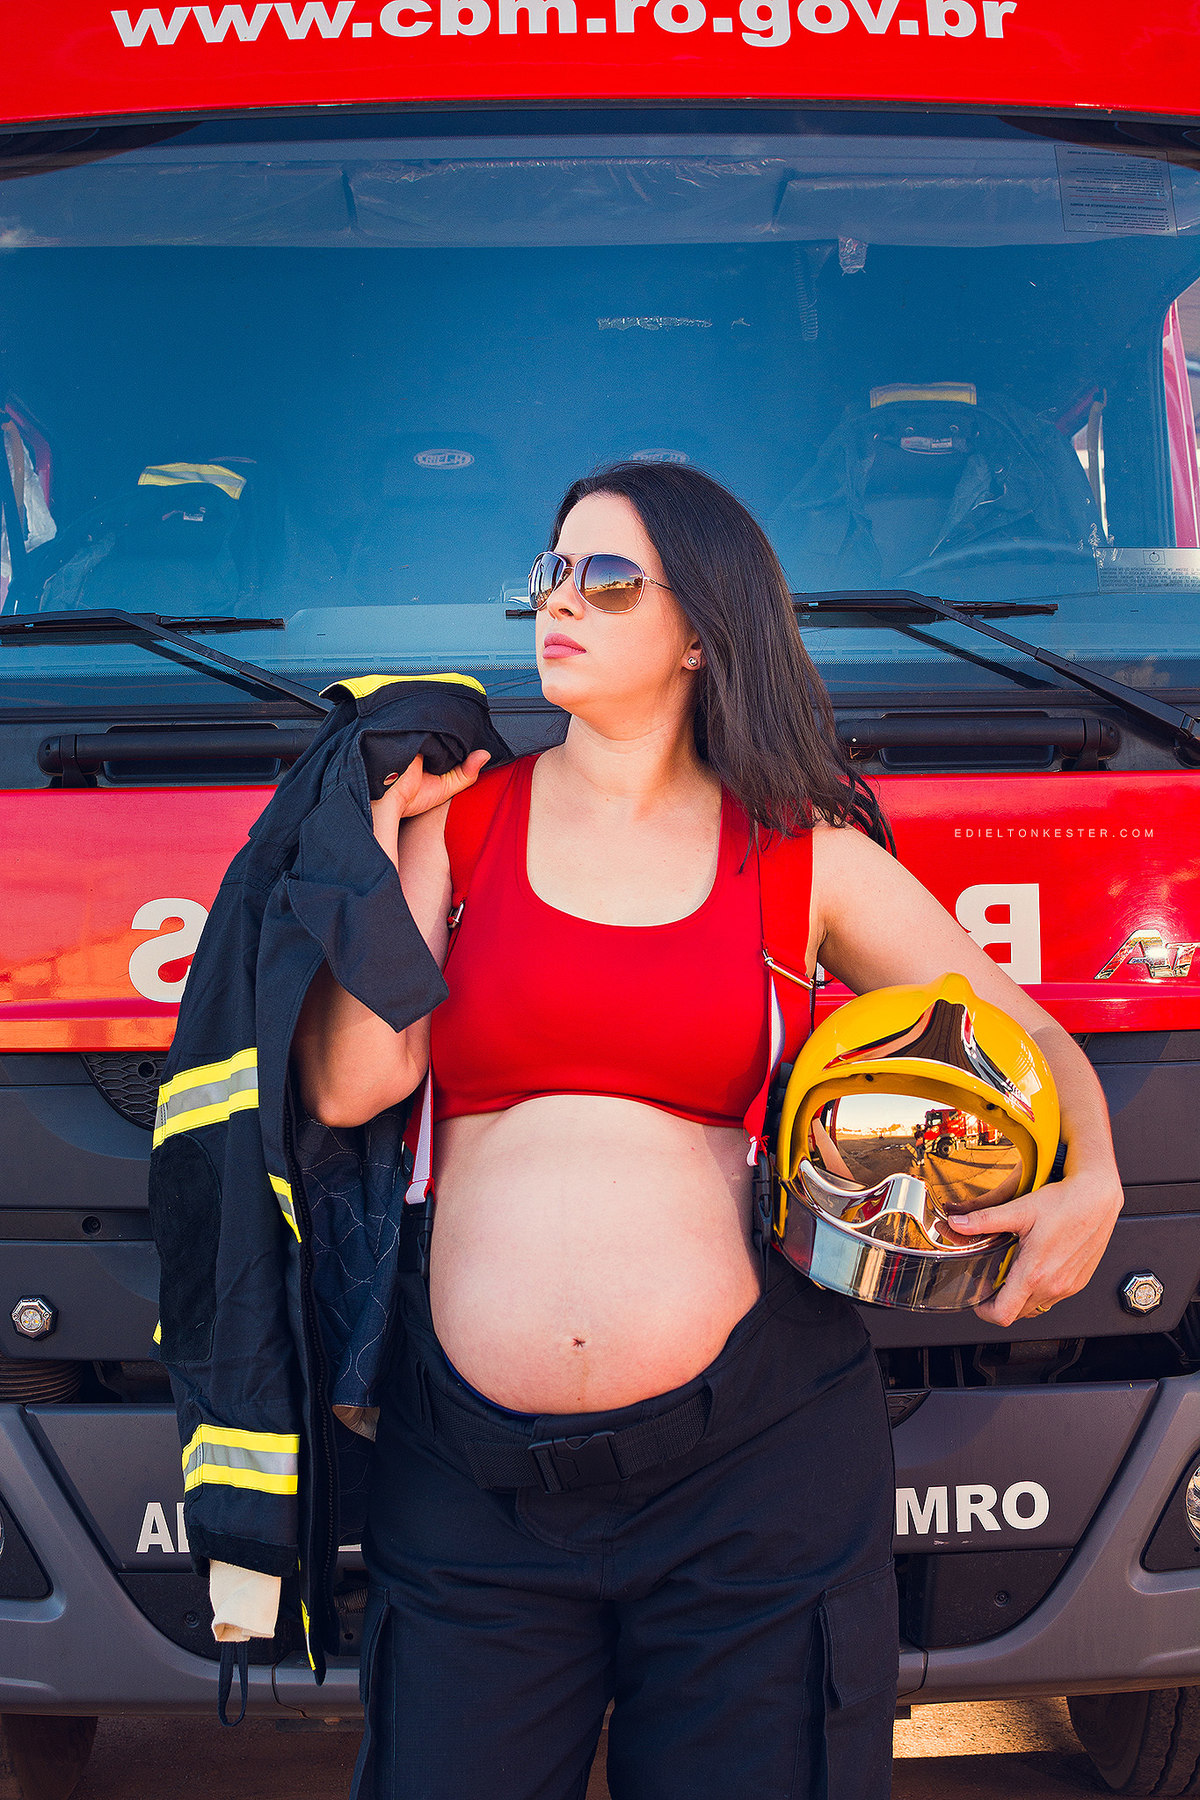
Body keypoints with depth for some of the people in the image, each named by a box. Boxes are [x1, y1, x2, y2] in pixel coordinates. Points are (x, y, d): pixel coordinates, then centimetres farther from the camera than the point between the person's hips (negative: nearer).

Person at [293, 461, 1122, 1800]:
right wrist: (377, 817, -2)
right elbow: (351, 1083, -5)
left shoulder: (805, 857, 6)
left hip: (754, 1462, 0)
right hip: (475, 1473, 1)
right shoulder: (457, 819, 7)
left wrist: (1090, 1183, -6)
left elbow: (1026, 1033, 14)